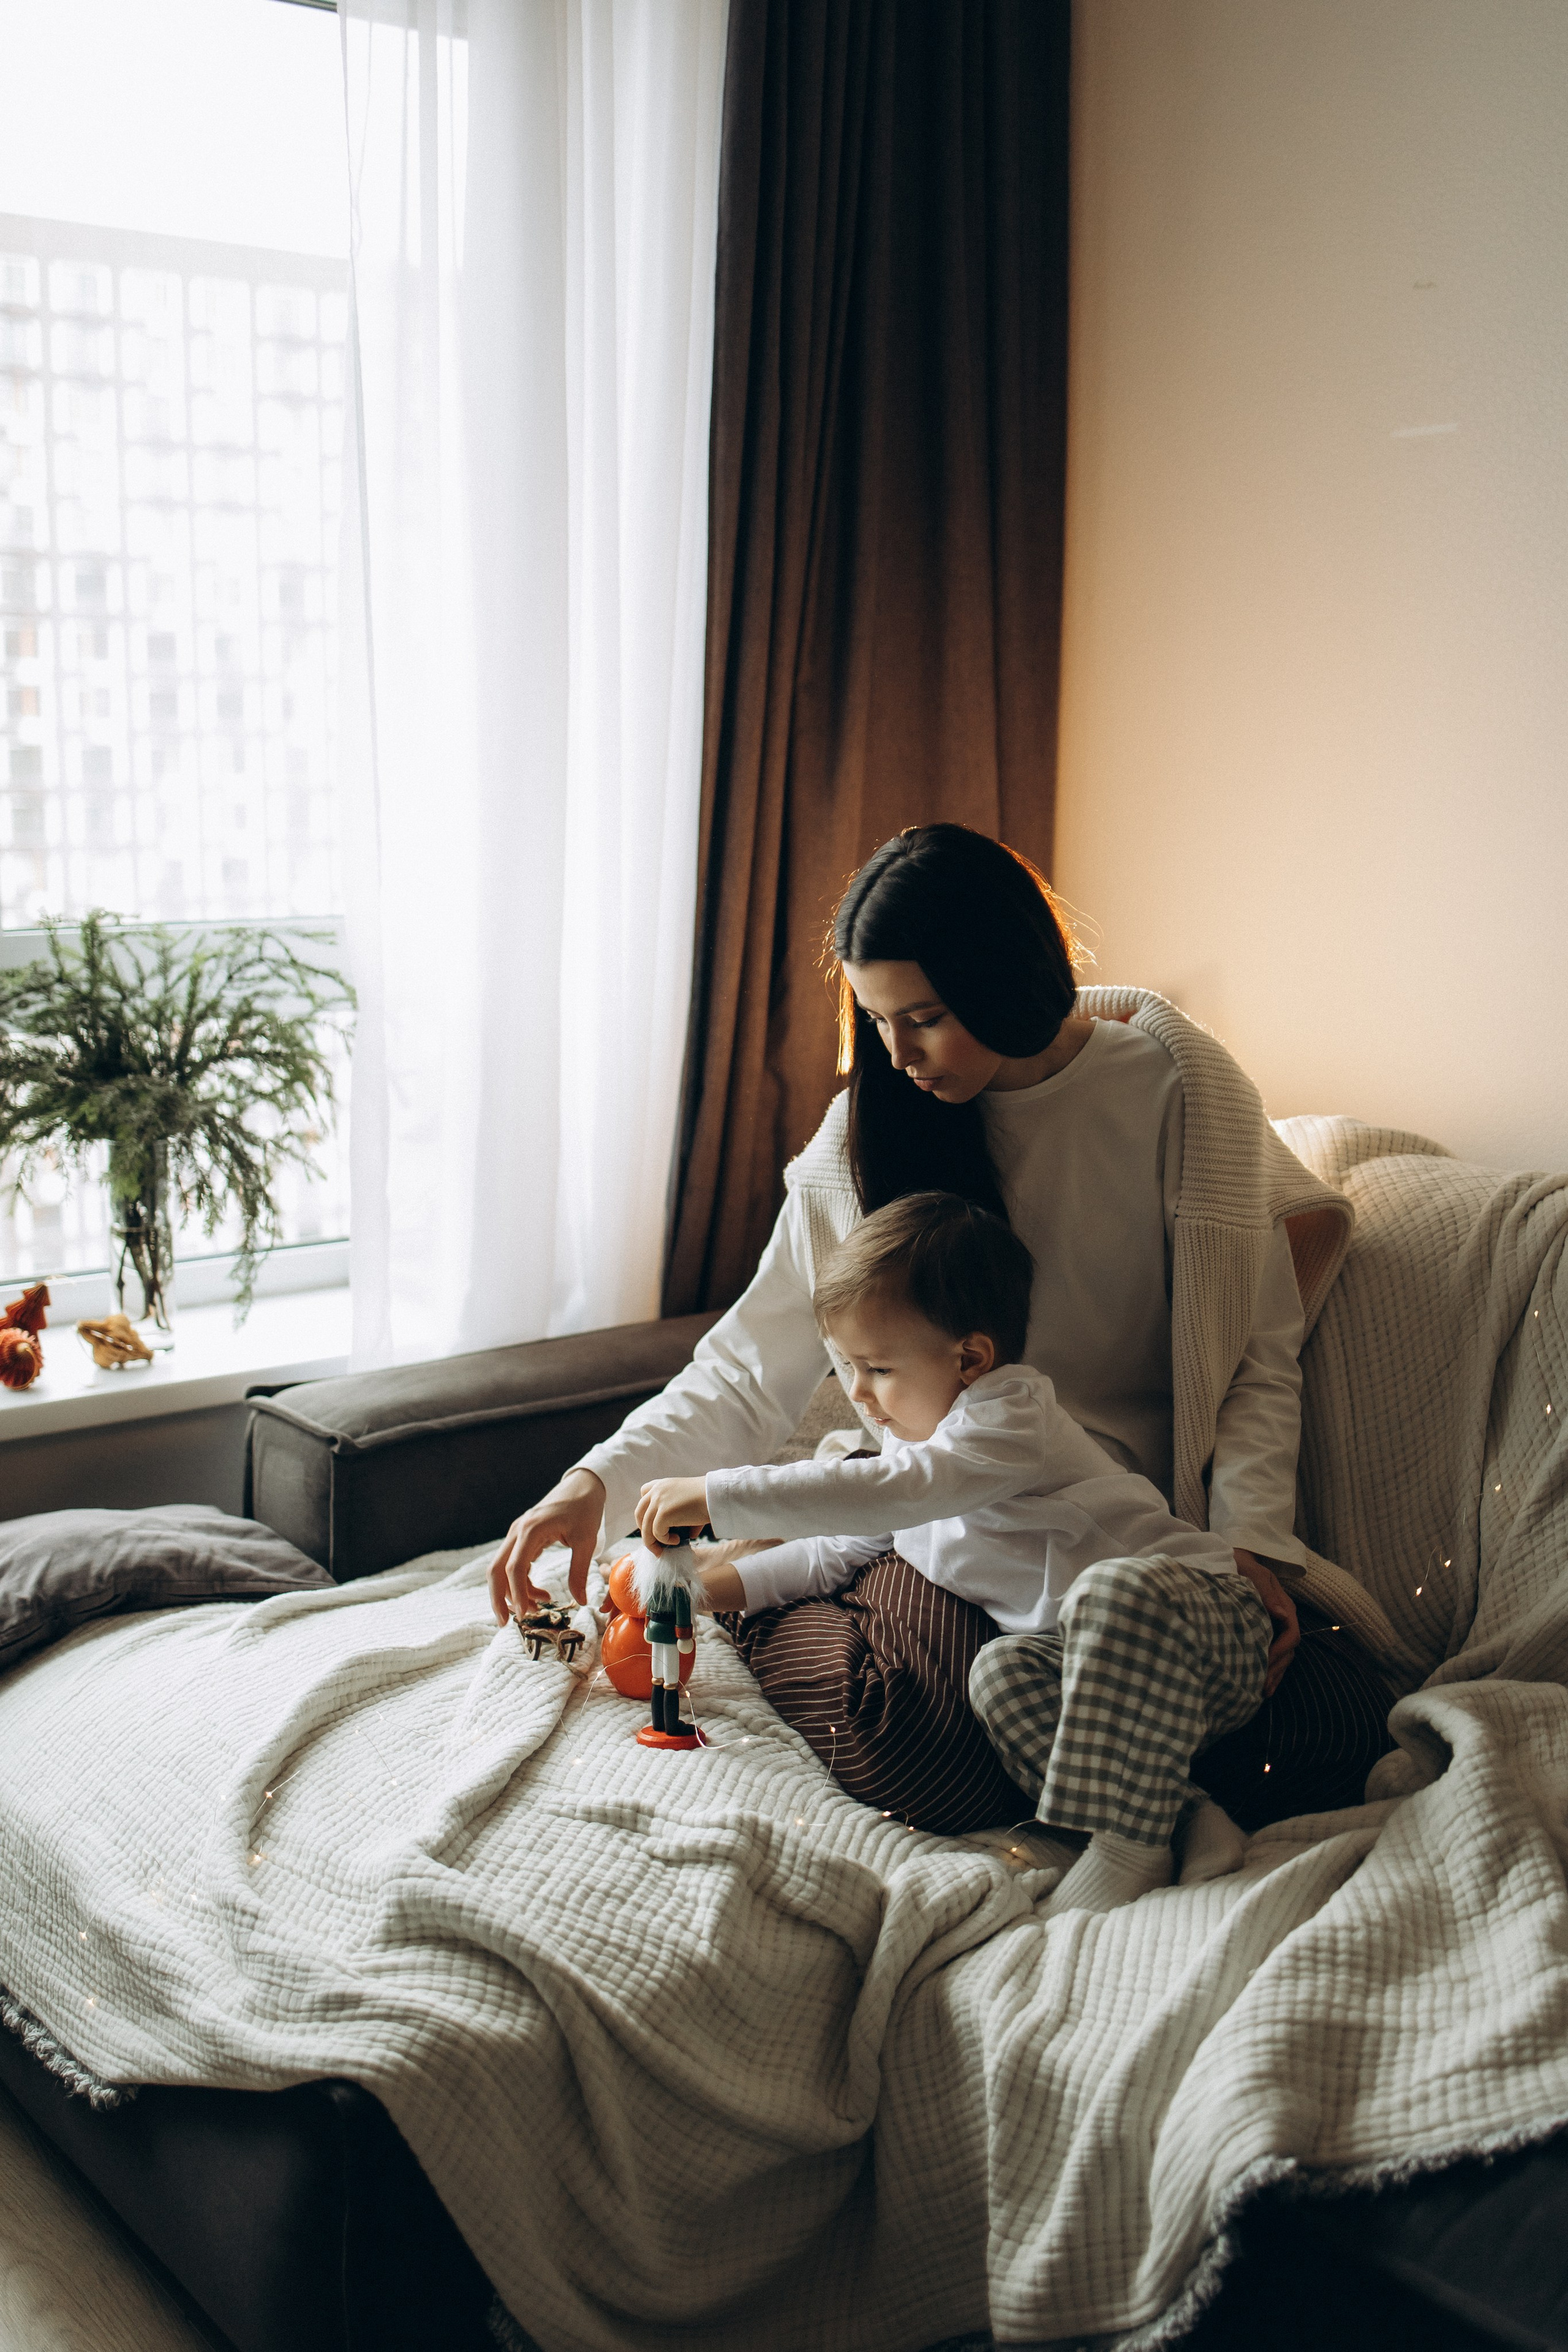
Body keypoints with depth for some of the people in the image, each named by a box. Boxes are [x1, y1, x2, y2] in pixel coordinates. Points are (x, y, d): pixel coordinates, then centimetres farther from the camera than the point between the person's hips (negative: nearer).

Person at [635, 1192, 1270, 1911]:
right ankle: (1179, 1818, -22)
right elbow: (841, 1547, 24)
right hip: (1097, 1656, 9)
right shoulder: (920, 1440, 13)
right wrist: (721, 1586, 10)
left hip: (1203, 1615, -9)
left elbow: (883, 1493, -34)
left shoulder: (1010, 1420, -19)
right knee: (1003, 1670, -19)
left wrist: (715, 1497, -33)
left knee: (1119, 1590, -40)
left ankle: (1132, 1843, -34)